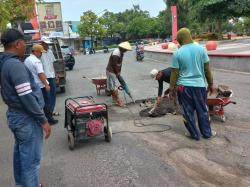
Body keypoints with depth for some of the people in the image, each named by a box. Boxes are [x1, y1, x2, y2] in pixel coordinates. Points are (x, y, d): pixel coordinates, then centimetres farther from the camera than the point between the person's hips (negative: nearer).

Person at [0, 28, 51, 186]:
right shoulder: (15, 64, -22)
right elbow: (27, 97, -25)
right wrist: (43, 120, -18)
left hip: (14, 114, 10)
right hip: (26, 117, -10)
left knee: (20, 153, 22)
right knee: (31, 158, 2)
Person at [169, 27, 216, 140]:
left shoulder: (177, 53, -8)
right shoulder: (201, 49, -2)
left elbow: (174, 74, -6)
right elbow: (207, 69, 1)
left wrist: (172, 89, 4)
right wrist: (211, 84, 12)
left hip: (184, 86, -2)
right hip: (199, 85, 2)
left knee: (188, 112, 12)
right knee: (202, 111, 16)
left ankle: (194, 134, 22)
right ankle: (207, 133, 29)